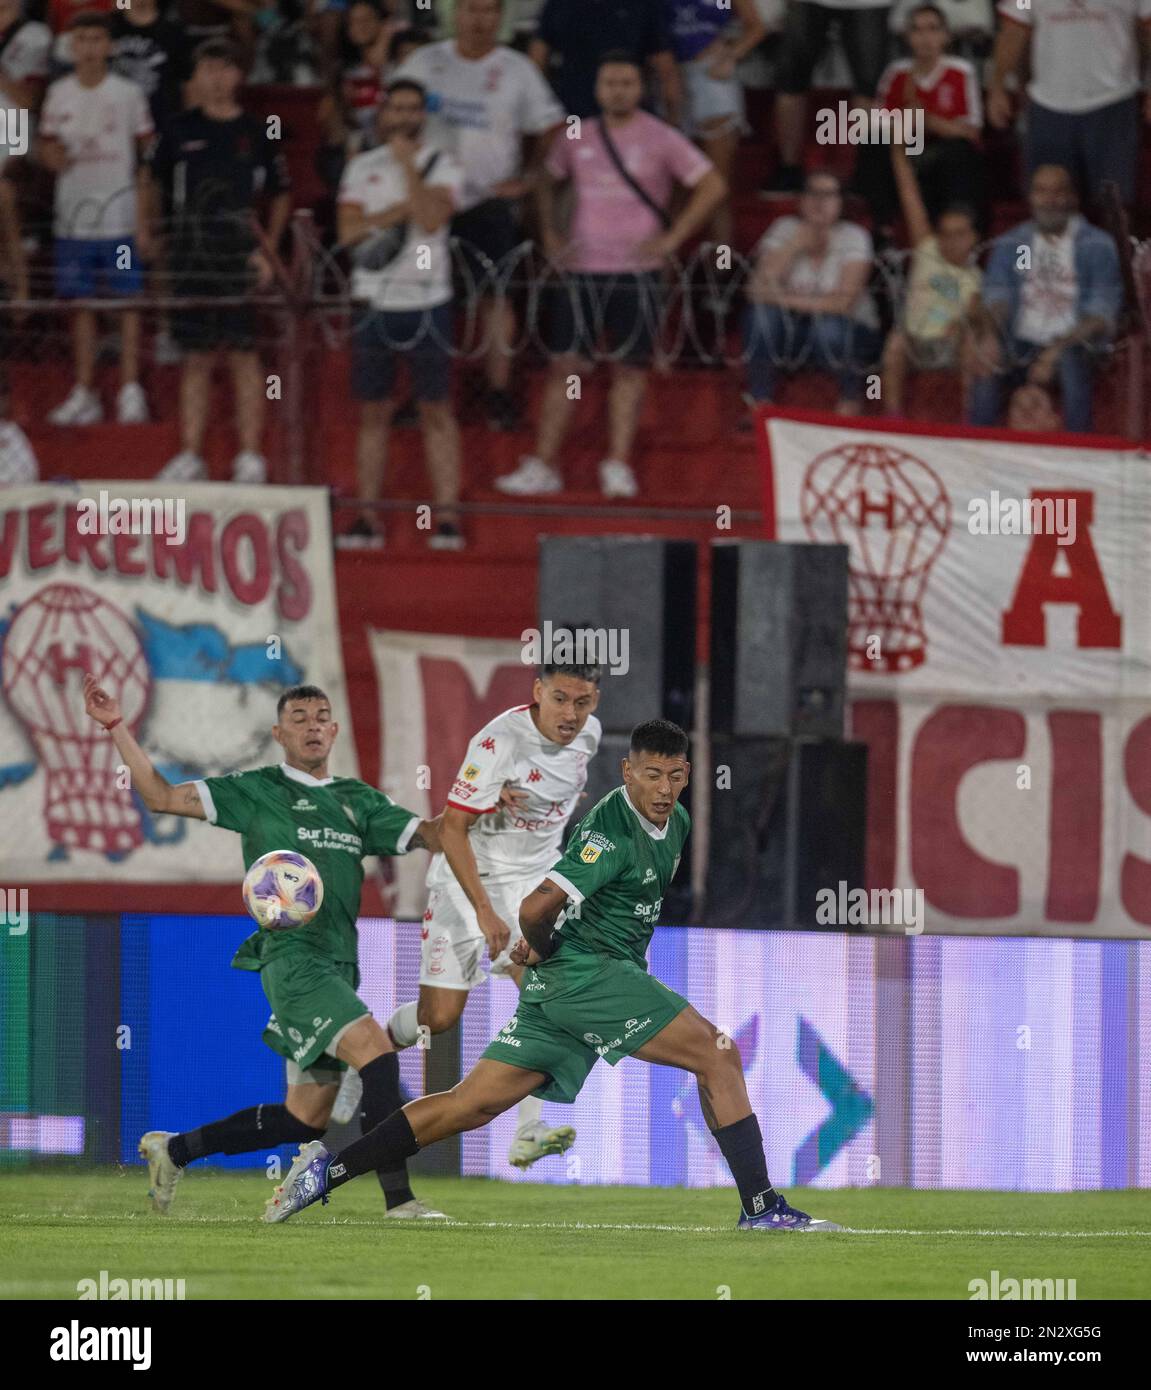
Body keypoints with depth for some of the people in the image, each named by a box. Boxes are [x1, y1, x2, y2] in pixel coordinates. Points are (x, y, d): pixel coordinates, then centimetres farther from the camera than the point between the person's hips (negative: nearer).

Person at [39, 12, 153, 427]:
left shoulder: (127, 94, 0)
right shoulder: (59, 94, 8)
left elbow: (144, 160, 1)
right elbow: (48, 146, 17)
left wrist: (143, 221, -4)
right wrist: (54, 156, -9)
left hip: (120, 217, -3)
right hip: (73, 217, 3)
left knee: (127, 301, -3)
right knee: (81, 303, 5)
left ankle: (130, 390, 0)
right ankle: (84, 393, 10)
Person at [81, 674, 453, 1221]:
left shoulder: (358, 800, 20)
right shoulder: (256, 791, 6)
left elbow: (428, 835, 14)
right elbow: (162, 797, 6)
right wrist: (116, 727, -2)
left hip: (339, 966, 7)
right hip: (292, 957, -7)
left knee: (306, 1117, 8)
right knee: (376, 1050, -25)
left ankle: (173, 1150, 24)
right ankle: (398, 1198, -25)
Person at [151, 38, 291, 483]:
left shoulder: (256, 133, 4)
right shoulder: (179, 130, 6)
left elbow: (280, 196, 12)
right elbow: (153, 185, 14)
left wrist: (267, 248, 1)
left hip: (239, 250, -1)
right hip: (189, 254, 1)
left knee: (243, 354, -1)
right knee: (196, 357, 5)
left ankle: (250, 456, 4)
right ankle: (190, 455, 9)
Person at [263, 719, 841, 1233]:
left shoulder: (675, 823, 13)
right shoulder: (614, 831, -18)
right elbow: (537, 908, -26)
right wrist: (544, 950, -4)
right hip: (589, 973, -9)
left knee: (473, 1102, 5)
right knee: (718, 1055, -9)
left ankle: (329, 1168, 3)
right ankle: (761, 1206, -7)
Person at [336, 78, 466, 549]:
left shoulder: (441, 166, 1)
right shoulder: (362, 167, 10)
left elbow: (431, 219, -16)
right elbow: (349, 230, -2)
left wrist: (407, 164, -16)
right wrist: (399, 212, -11)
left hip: (426, 303, -3)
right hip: (373, 302, 3)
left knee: (436, 411, -1)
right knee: (374, 411, 6)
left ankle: (447, 514, 0)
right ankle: (367, 515, 9)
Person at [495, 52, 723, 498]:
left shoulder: (660, 139, -2)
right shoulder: (577, 138, 8)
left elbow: (712, 187, -4)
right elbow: (548, 182, 26)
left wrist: (671, 238, -9)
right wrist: (550, 235, 13)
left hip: (636, 272, -3)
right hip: (582, 269, 3)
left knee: (629, 368, 0)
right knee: (564, 364, 0)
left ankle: (618, 465, 4)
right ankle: (542, 465, 2)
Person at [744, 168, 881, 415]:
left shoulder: (853, 237, -13)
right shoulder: (785, 229, -6)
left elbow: (844, 301, -25)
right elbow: (758, 290, -18)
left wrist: (788, 300, -27)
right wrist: (795, 245, -25)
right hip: (792, 333, 2)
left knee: (829, 326, -36)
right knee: (762, 311, -27)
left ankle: (852, 399, -5)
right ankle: (760, 403, -13)